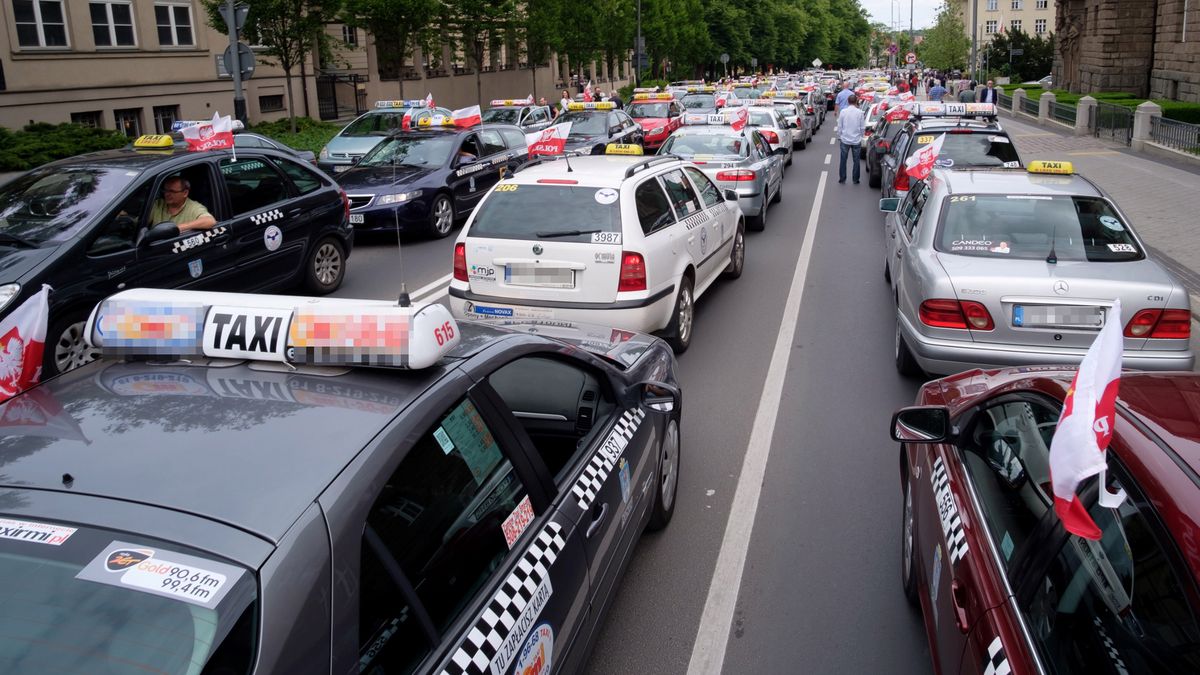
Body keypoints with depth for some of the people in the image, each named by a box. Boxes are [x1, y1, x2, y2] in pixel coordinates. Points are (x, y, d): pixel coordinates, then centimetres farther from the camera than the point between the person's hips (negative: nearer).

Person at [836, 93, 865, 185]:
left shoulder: (843, 112, -7)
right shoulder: (860, 113, -8)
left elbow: (839, 126, -2)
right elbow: (863, 127, -2)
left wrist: (839, 136, 12)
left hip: (845, 139, 0)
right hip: (856, 140, 0)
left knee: (843, 160, 11)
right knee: (856, 160, 9)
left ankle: (842, 178, 14)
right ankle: (855, 180, 12)